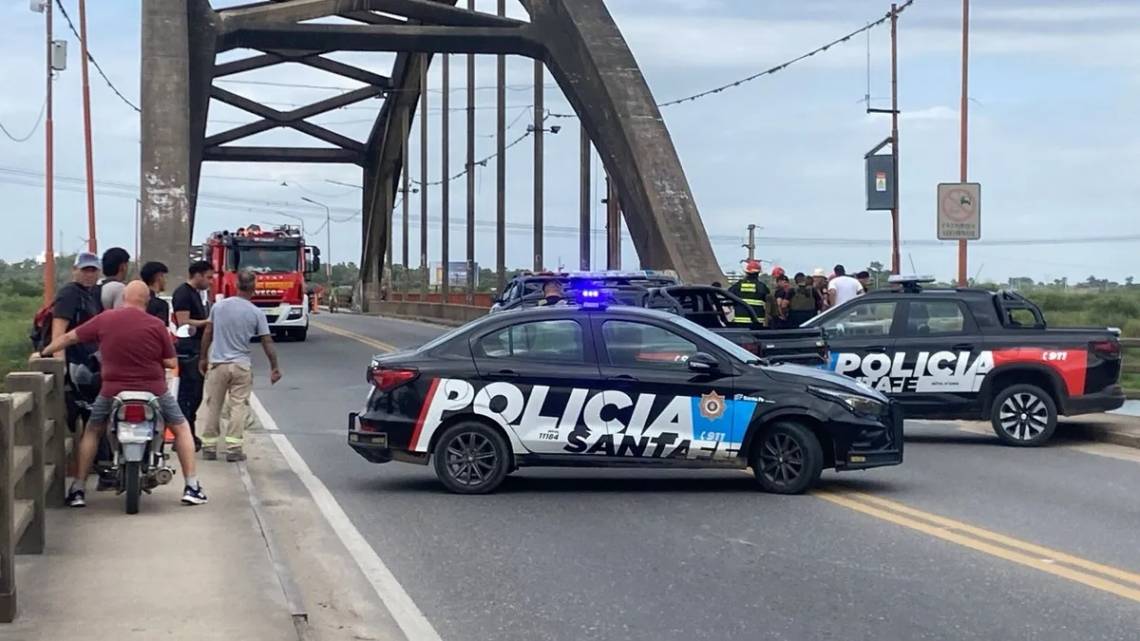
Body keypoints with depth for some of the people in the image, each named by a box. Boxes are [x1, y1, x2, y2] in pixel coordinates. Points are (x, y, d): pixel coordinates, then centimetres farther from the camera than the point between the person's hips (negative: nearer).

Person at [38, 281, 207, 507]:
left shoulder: (104, 320, -2)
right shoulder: (156, 326, -7)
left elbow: (69, 338, 8)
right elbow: (170, 362, -4)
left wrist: (43, 354, 22)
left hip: (113, 391, 1)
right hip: (154, 390, -1)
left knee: (92, 431, 24)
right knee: (181, 428, 19)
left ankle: (78, 490, 19)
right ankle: (192, 487, 12)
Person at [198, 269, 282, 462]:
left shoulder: (219, 306, -1)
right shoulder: (257, 313, -6)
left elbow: (208, 334, 6)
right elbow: (267, 342, -3)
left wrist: (203, 358, 18)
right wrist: (275, 368, 4)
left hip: (217, 364, 2)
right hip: (241, 365, -2)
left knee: (213, 406, 10)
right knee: (239, 407, 3)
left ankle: (209, 447, 13)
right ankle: (233, 448, -2)